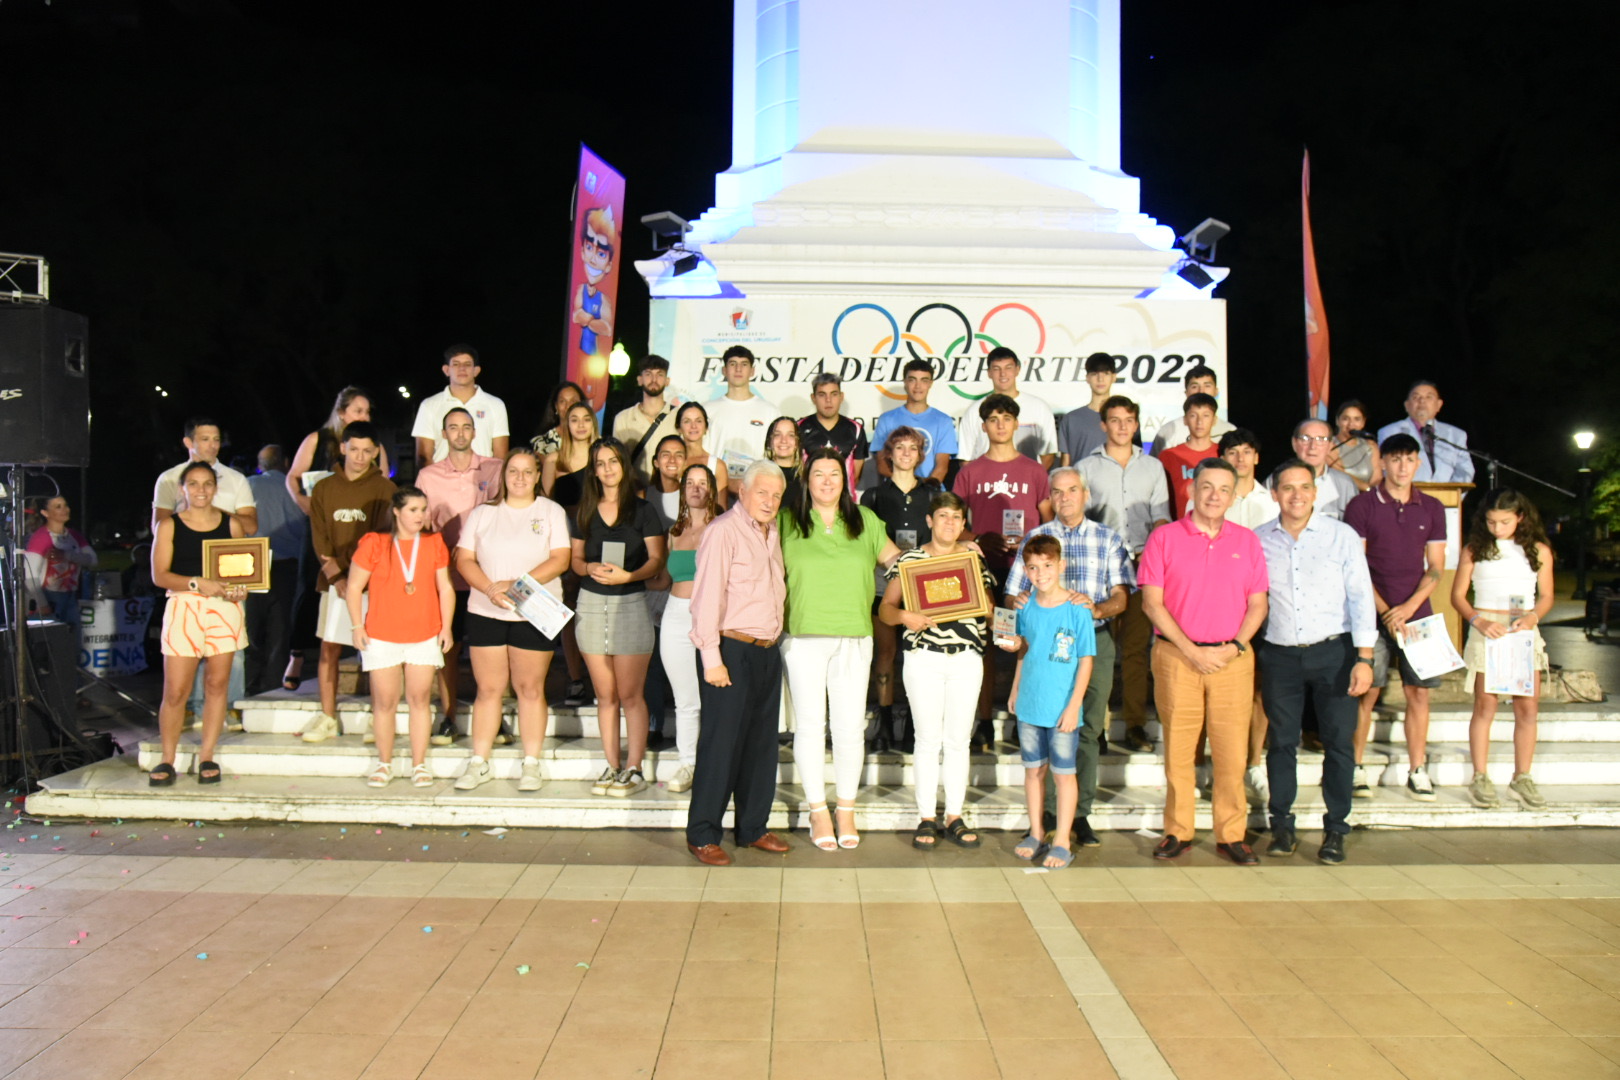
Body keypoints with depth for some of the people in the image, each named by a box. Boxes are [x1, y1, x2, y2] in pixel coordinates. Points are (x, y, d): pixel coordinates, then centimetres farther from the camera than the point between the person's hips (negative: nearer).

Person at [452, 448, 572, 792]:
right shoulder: (482, 513, 11)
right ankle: (479, 763, 12)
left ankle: (531, 764, 9)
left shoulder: (552, 512, 5)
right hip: (485, 613, 2)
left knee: (530, 688, 1)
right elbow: (464, 559, 5)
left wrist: (518, 584, -16)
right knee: (488, 688, 5)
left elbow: (561, 558, -6)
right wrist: (490, 589, -13)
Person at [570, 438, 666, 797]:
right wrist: (590, 568, -9)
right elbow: (575, 559, 13)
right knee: (605, 694, 7)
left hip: (631, 602, -3)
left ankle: (634, 769, 3)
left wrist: (627, 575, -19)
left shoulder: (642, 510, 0)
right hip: (591, 604, 4)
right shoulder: (583, 512, 11)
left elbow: (657, 560, -3)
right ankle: (612, 766, 14)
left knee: (630, 694, -4)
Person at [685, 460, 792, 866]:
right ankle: (702, 835, 6)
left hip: (768, 651, 8)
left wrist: (777, 640, 13)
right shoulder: (723, 531, -11)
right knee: (721, 744, -3)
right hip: (733, 649, -8)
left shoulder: (772, 533, 14)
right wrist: (712, 658, -18)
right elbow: (707, 597, -15)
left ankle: (752, 828, 22)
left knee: (762, 743, 12)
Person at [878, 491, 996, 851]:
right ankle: (926, 818, 9)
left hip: (967, 658, 2)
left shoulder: (975, 560, 10)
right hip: (923, 657, -2)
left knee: (959, 740, 6)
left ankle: (954, 817, 15)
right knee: (928, 739, 1)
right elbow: (885, 608, 1)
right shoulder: (909, 559, 3)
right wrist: (904, 616, -19)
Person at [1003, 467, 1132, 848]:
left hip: (1094, 641, 0)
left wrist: (1097, 608, -18)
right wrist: (1019, 602, -16)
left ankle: (1080, 813, 9)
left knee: (1089, 728, 0)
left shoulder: (1108, 539, 11)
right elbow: (1013, 594, 9)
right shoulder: (1035, 538, 11)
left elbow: (1121, 596, 4)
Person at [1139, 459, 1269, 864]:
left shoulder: (1247, 541, 9)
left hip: (1233, 659, 2)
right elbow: (1152, 603, -3)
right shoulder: (1165, 538, 1)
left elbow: (1257, 603, 10)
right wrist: (1192, 650, -9)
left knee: (1232, 751, 1)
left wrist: (1236, 646, -7)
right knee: (1177, 749, 3)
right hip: (1176, 656, -2)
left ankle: (1232, 835, 13)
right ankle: (1177, 832, 14)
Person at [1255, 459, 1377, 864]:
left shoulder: (1342, 536, 0)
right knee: (1282, 742, 5)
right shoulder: (1258, 540, 5)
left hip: (1333, 652, -1)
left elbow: (1360, 597, -2)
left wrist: (1364, 658, -8)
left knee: (1339, 742, 1)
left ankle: (1335, 830, 11)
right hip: (1281, 655, 1)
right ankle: (1281, 826, 16)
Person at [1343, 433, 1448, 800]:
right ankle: (1356, 767, 7)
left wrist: (1409, 607, -6)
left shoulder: (1432, 508, 9)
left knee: (1419, 692, 3)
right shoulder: (1362, 506, -1)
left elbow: (1436, 567, 8)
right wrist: (1385, 611, -10)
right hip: (1373, 614, -3)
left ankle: (1417, 771, 11)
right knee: (1367, 692, -2)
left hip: (1417, 613, 3)